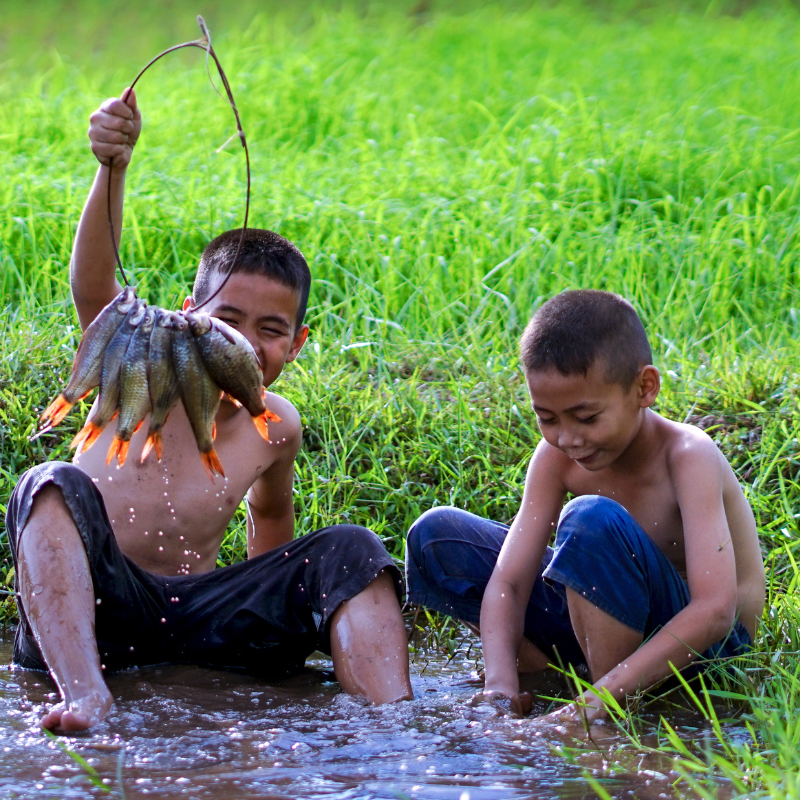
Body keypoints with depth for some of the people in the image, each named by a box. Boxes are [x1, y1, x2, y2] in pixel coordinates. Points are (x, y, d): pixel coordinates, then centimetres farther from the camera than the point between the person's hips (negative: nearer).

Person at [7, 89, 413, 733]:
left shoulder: (276, 426, 9)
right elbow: (93, 285, -23)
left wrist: (275, 602, 25)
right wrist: (112, 168, -39)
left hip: (198, 619, 3)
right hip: (97, 608, -3)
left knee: (351, 550, -13)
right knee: (56, 486, -31)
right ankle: (84, 694, -52)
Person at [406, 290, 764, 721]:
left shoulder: (687, 456, -25)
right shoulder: (556, 458, -7)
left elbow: (715, 610, -36)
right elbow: (507, 582, -10)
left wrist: (602, 700, -43)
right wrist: (500, 682, -31)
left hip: (706, 646, -6)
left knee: (593, 520, -35)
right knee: (435, 537, -2)